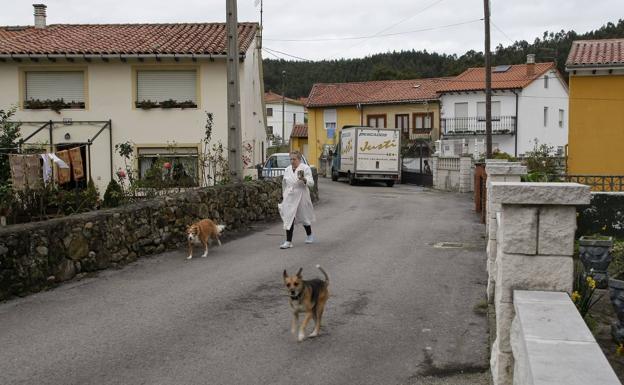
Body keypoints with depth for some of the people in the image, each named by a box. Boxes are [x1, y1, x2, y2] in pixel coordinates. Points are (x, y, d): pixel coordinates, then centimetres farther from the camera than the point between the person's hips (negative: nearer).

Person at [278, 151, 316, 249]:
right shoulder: (287, 169, 7)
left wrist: (303, 179, -36)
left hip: (301, 197, -3)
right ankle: (288, 242, -3)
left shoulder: (305, 168, -8)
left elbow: (311, 183, -16)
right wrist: (284, 196, 22)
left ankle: (309, 235, 38)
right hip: (289, 197, 3)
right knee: (289, 218, -3)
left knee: (304, 217, 12)